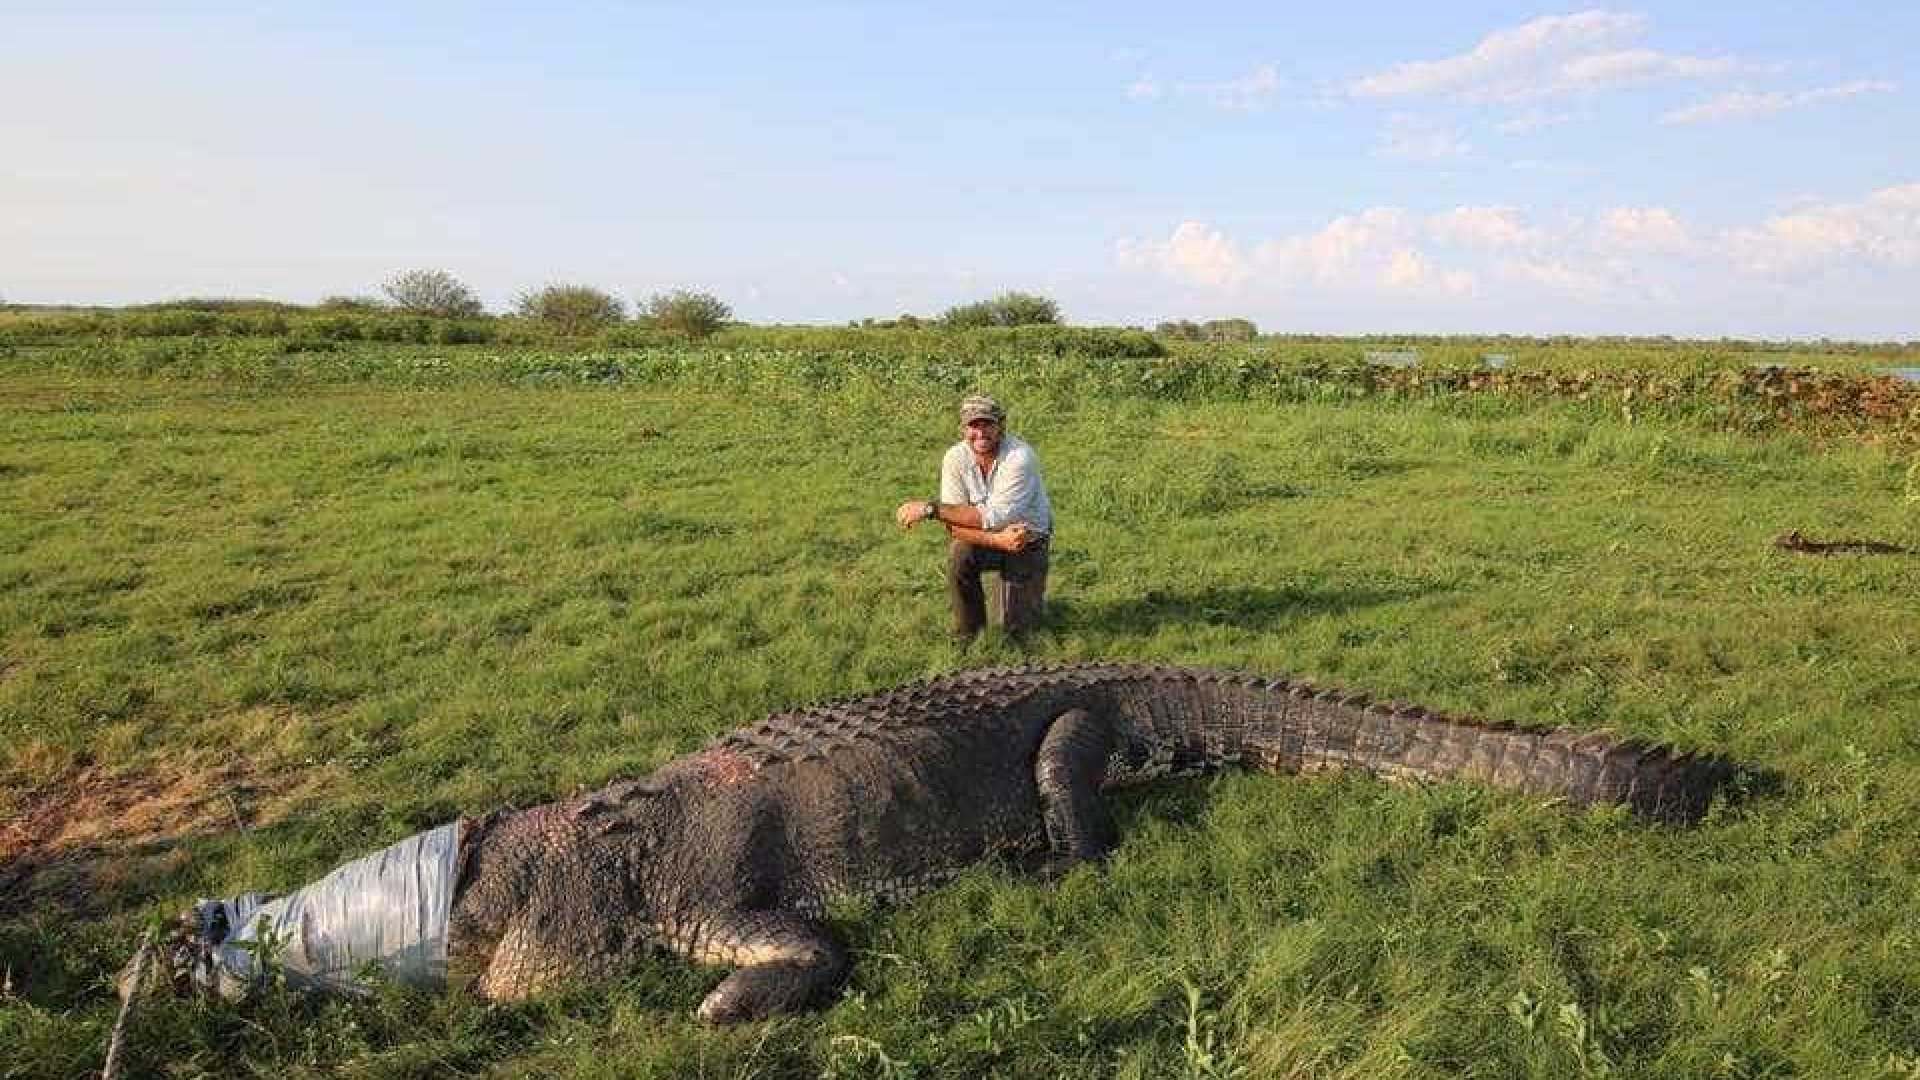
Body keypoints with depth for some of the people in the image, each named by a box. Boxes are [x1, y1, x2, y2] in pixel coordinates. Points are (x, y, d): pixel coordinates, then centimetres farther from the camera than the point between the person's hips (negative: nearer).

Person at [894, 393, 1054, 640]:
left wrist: (930, 509, -36)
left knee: (1017, 628, -2)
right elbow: (955, 527, -21)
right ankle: (967, 633, -6)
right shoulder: (955, 458, -17)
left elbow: (993, 518, -34)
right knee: (958, 554, -31)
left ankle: (1030, 593, 33)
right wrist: (996, 539, -39)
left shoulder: (1020, 457, -29)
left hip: (1028, 541, -2)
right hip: (982, 537, 2)